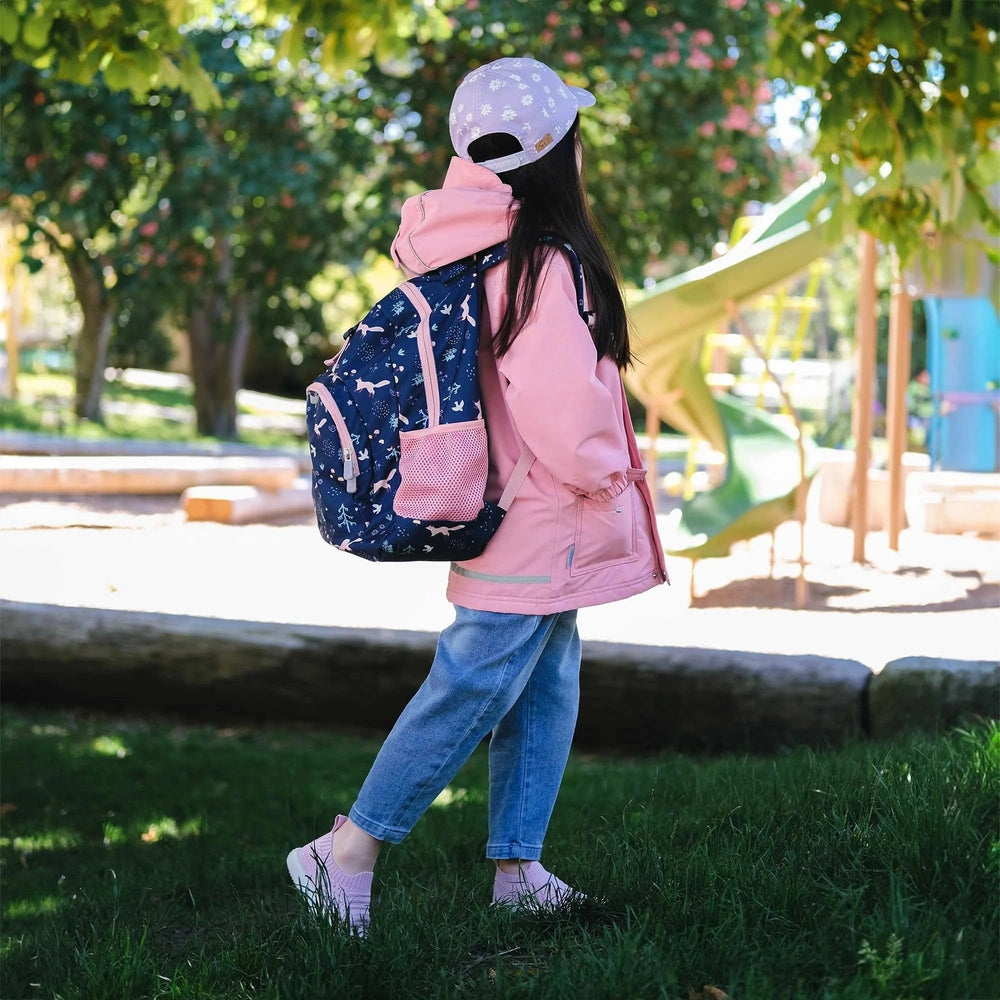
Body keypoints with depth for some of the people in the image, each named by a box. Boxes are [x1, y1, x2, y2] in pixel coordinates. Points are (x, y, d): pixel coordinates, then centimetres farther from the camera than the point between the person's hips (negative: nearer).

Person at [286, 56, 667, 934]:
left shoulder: (469, 251, 8)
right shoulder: (539, 265, -21)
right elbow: (561, 405, -25)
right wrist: (605, 477, -8)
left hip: (510, 516, 9)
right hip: (534, 528, -9)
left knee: (545, 687, 15)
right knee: (473, 689, -4)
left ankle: (517, 868, 19)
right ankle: (348, 853, 2)